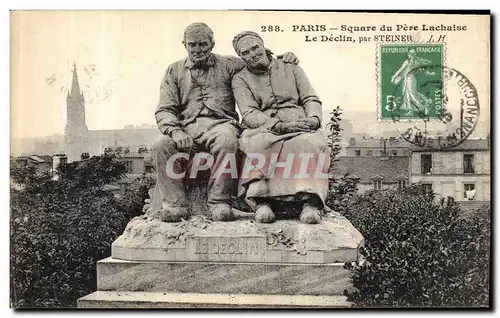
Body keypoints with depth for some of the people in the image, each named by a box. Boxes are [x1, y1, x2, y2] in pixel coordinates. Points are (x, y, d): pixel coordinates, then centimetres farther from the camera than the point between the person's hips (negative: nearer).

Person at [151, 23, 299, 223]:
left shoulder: (227, 65, 18)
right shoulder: (174, 71, 19)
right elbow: (165, 110, 9)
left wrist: (283, 58, 4)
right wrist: (175, 131, -11)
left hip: (220, 123, -1)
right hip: (187, 126, 2)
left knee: (226, 141, -38)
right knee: (160, 147, -29)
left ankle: (219, 201, -28)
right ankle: (175, 203, -21)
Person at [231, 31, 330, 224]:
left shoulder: (291, 68, 20)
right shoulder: (240, 79, 13)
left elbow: (311, 99, 15)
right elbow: (249, 114, -2)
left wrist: (314, 118, -9)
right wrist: (280, 126, -19)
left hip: (299, 125, 1)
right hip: (262, 128, -1)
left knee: (313, 142, -34)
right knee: (253, 144, -37)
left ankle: (311, 201, -39)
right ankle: (261, 201, -40)